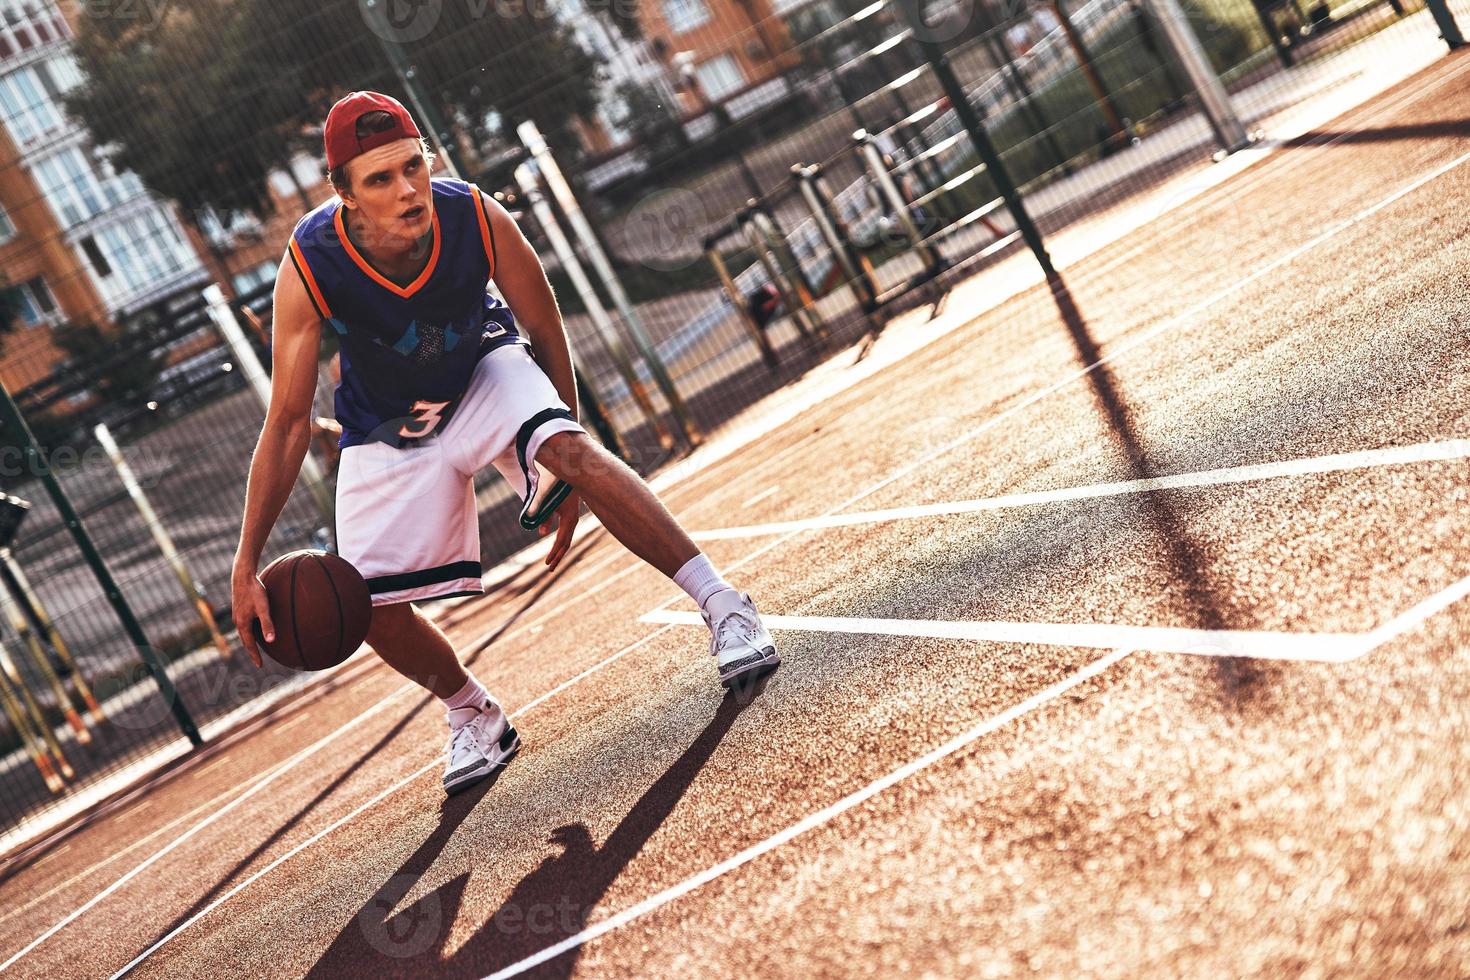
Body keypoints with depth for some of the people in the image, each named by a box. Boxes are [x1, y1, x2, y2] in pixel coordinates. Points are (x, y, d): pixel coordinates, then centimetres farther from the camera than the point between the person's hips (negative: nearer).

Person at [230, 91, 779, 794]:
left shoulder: (479, 220, -30)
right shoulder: (308, 268, -32)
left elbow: (546, 337, -13)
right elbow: (287, 425, -25)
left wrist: (566, 473, -11)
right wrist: (246, 565, -27)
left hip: (486, 373, -1)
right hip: (387, 427, 1)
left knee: (569, 447, -33)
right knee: (373, 610, -2)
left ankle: (723, 606, -28)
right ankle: (475, 717, 26)